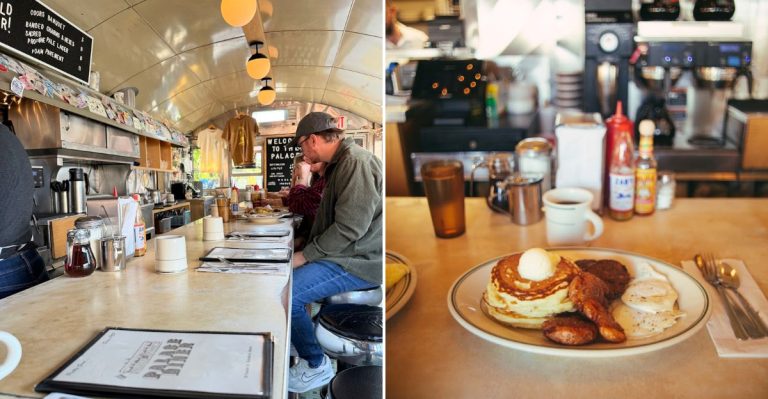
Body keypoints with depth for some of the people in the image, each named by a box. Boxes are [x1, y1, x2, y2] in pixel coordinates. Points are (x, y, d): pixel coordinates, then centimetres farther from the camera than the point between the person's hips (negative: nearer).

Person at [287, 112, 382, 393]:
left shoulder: (357, 162, -17)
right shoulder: (338, 165, 18)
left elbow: (350, 226, -24)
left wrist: (305, 256, -17)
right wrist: (305, 252, 12)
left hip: (358, 262, -11)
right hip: (342, 254, 11)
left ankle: (316, 365, -2)